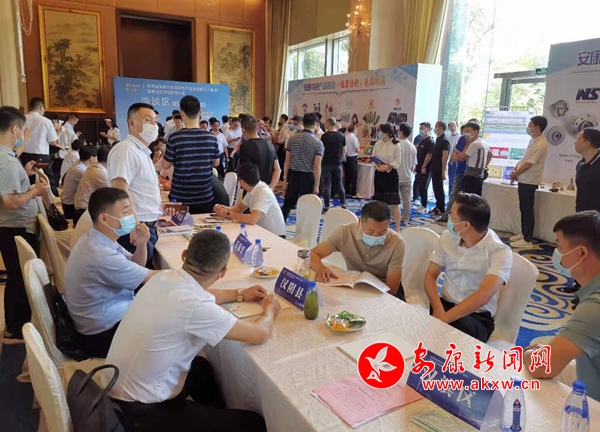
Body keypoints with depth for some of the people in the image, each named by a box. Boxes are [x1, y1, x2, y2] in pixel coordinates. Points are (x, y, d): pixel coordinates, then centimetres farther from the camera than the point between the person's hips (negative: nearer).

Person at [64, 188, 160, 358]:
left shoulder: (95, 240, -1)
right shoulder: (101, 255, -30)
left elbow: (135, 269, 8)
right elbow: (152, 277, -21)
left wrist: (140, 245, -11)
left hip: (104, 318, 9)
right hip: (103, 335, -8)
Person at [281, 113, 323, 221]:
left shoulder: (292, 138, -1)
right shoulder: (318, 143, -8)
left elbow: (287, 161, 0)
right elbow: (317, 166, -11)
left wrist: (285, 178, 7)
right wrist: (316, 185, -6)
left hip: (293, 175, 3)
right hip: (308, 177, -2)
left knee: (287, 204, 14)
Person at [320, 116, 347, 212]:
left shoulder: (325, 136, -11)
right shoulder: (342, 136, 3)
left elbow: (322, 151, -10)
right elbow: (344, 151, 7)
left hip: (327, 163, -4)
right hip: (337, 163, 4)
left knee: (327, 185, 1)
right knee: (339, 184, 14)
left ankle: (327, 207, 2)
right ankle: (343, 204, 16)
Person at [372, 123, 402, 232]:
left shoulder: (396, 145, -7)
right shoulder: (377, 144, 4)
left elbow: (397, 161, -8)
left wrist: (387, 166, -21)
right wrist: (377, 166, -15)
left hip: (391, 174, -4)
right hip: (379, 174, 5)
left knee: (394, 202, -5)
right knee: (379, 201, 13)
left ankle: (397, 228, 0)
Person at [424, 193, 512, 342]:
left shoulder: (500, 252, -16)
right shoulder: (447, 237, 0)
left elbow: (483, 296, -30)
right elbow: (430, 275, 3)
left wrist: (444, 318, -34)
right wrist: (438, 309, -16)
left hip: (478, 315, -4)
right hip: (446, 304, 4)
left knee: (461, 328, -39)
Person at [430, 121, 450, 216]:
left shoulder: (444, 141, -13)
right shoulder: (438, 140, 15)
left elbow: (445, 156, -19)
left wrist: (443, 171, -23)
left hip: (439, 170, -9)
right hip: (435, 169, 9)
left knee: (439, 189, -3)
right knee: (436, 189, 14)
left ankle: (441, 210, 3)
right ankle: (438, 207, 22)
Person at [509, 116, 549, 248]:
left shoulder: (540, 144, -20)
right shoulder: (533, 141, 11)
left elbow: (528, 164, -20)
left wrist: (514, 174, -9)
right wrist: (515, 169, 3)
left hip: (529, 181, -9)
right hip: (524, 180, 9)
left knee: (528, 209, -3)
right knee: (523, 208, 16)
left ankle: (527, 240, 3)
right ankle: (524, 233, 28)